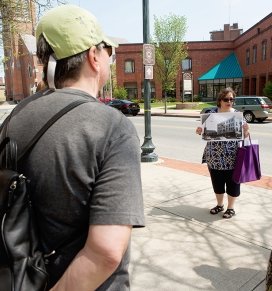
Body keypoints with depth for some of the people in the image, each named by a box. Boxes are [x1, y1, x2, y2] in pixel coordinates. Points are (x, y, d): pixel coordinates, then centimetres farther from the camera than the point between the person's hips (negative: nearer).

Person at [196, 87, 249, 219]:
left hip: (232, 156, -2)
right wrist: (199, 131, -13)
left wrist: (246, 130, -21)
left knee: (232, 182, 8)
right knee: (217, 181, 14)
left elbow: (244, 135, 0)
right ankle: (219, 204, 35)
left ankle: (230, 207, 26)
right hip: (214, 156, 2)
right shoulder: (212, 112, 2)